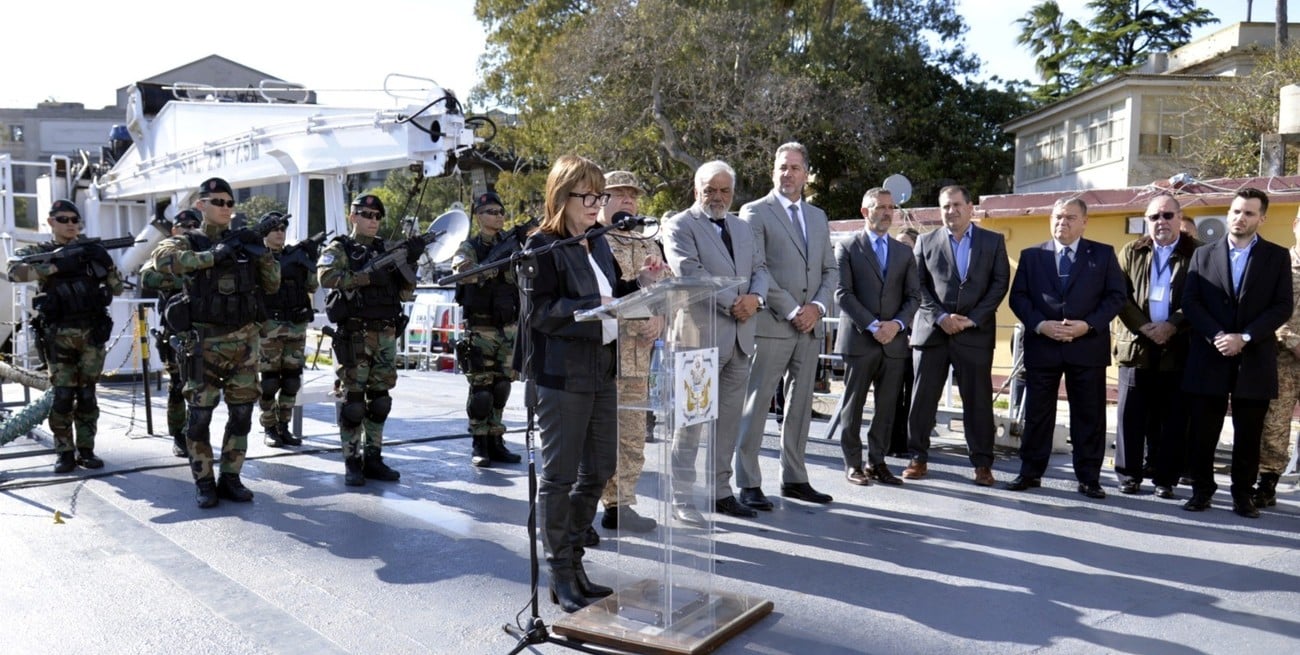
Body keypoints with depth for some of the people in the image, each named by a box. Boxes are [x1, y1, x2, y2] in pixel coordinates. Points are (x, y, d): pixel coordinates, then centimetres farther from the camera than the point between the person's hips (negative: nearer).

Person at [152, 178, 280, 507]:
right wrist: (213, 254, -25)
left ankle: (230, 479, 18)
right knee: (200, 415, 0)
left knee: (242, 414, 7)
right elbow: (163, 258, -23)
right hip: (206, 340, -4)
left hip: (245, 339, 4)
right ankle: (204, 483, 11)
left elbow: (272, 285, 13)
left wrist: (263, 254, -4)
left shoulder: (243, 240, 12)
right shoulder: (189, 243, 0)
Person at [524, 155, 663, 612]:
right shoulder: (544, 247, -9)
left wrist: (639, 284, 3)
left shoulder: (598, 243, 14)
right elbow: (540, 313, -17)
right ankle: (561, 575, 13)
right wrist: (595, 305, -24)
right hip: (562, 374, -8)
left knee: (597, 472, 13)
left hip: (603, 369, 8)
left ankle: (573, 561, 28)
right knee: (560, 476, 2)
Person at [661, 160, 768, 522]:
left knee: (729, 419, 10)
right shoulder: (680, 226, -2)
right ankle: (680, 497, 5)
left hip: (740, 336, 7)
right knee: (691, 418, -2)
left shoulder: (742, 228, 20)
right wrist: (732, 302, -15)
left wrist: (755, 297, -6)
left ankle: (721, 491, 20)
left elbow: (760, 268, 16)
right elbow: (689, 271, -14)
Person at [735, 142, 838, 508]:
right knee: (756, 404, -3)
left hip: (810, 325, 6)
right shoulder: (755, 212, -1)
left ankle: (794, 478, 19)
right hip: (770, 323, -6)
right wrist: (792, 311, -13)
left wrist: (817, 306, -3)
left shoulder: (818, 217, 17)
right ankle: (748, 484, 2)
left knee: (800, 404, 10)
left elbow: (830, 270, 15)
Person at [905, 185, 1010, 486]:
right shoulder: (926, 241, 10)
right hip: (931, 331, 1)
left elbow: (1000, 283, 2)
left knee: (978, 400, 2)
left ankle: (982, 463, 9)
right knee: (922, 397, 2)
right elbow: (918, 286, 4)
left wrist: (973, 318, -9)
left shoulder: (993, 241, 9)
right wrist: (940, 317, -10)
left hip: (975, 333, -1)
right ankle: (919, 458, 11)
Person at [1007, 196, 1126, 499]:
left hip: (1088, 346, -1)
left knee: (1089, 415, 4)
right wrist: (1040, 325, -12)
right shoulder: (1031, 255, 9)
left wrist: (1088, 325, -12)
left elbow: (1117, 295, 2)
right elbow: (1018, 296, 4)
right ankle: (1031, 472, 16)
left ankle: (1089, 478, 13)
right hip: (1041, 346, 1)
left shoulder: (1103, 254, 7)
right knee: (1037, 413, 6)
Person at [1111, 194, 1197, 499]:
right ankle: (1129, 475, 11)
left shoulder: (1197, 253, 4)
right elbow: (1120, 296, 3)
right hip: (1136, 346, 1)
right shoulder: (1131, 252, 11)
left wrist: (1172, 326, -16)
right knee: (1132, 416, 3)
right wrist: (1144, 327, -10)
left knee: (1172, 418, 3)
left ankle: (1165, 479, 11)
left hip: (1178, 348, -1)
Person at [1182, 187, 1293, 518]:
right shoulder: (1203, 254, 10)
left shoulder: (1277, 256, 7)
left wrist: (1245, 337, -14)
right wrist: (1216, 336, -12)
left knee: (1248, 435, 5)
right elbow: (1190, 303, 2)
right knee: (1203, 432, 3)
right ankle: (1202, 490, 14)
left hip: (1254, 360, -1)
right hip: (1209, 357, 1)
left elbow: (1283, 306, -2)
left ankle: (1243, 494, 15)